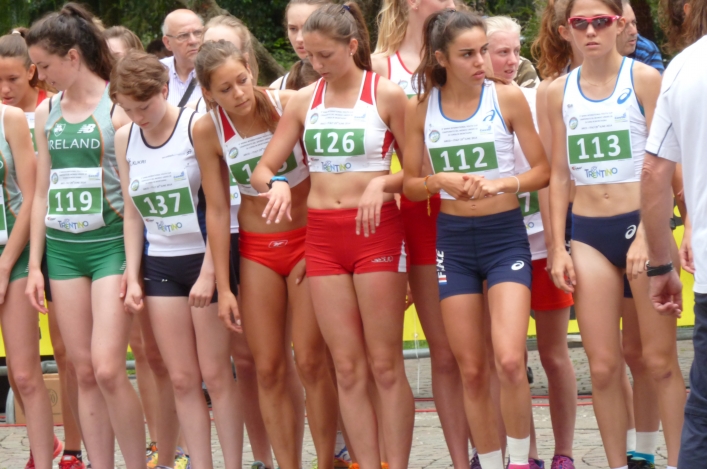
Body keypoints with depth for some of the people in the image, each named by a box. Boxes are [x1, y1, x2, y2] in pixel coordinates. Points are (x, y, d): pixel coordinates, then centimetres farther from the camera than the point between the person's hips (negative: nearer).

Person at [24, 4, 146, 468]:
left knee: (107, 369, -13)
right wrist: (35, 264, 12)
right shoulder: (47, 112, 11)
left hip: (111, 242, -6)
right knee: (84, 372, 5)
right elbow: (43, 192, 15)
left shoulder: (118, 107, -7)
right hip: (63, 248, 6)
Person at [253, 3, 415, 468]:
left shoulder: (386, 94, -4)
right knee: (347, 368, 3)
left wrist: (382, 184, -20)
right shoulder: (305, 100, 7)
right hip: (322, 234, 4)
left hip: (376, 229, -4)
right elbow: (263, 169, 9)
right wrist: (278, 184, -13)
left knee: (385, 364, -3)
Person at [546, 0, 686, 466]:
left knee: (660, 360, -1)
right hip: (588, 235, 3)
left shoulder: (644, 78, -4)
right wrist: (558, 247, 7)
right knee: (603, 366, 1)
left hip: (640, 222, -3)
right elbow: (560, 173, 13)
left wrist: (646, 235, -16)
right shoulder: (559, 92, 8)